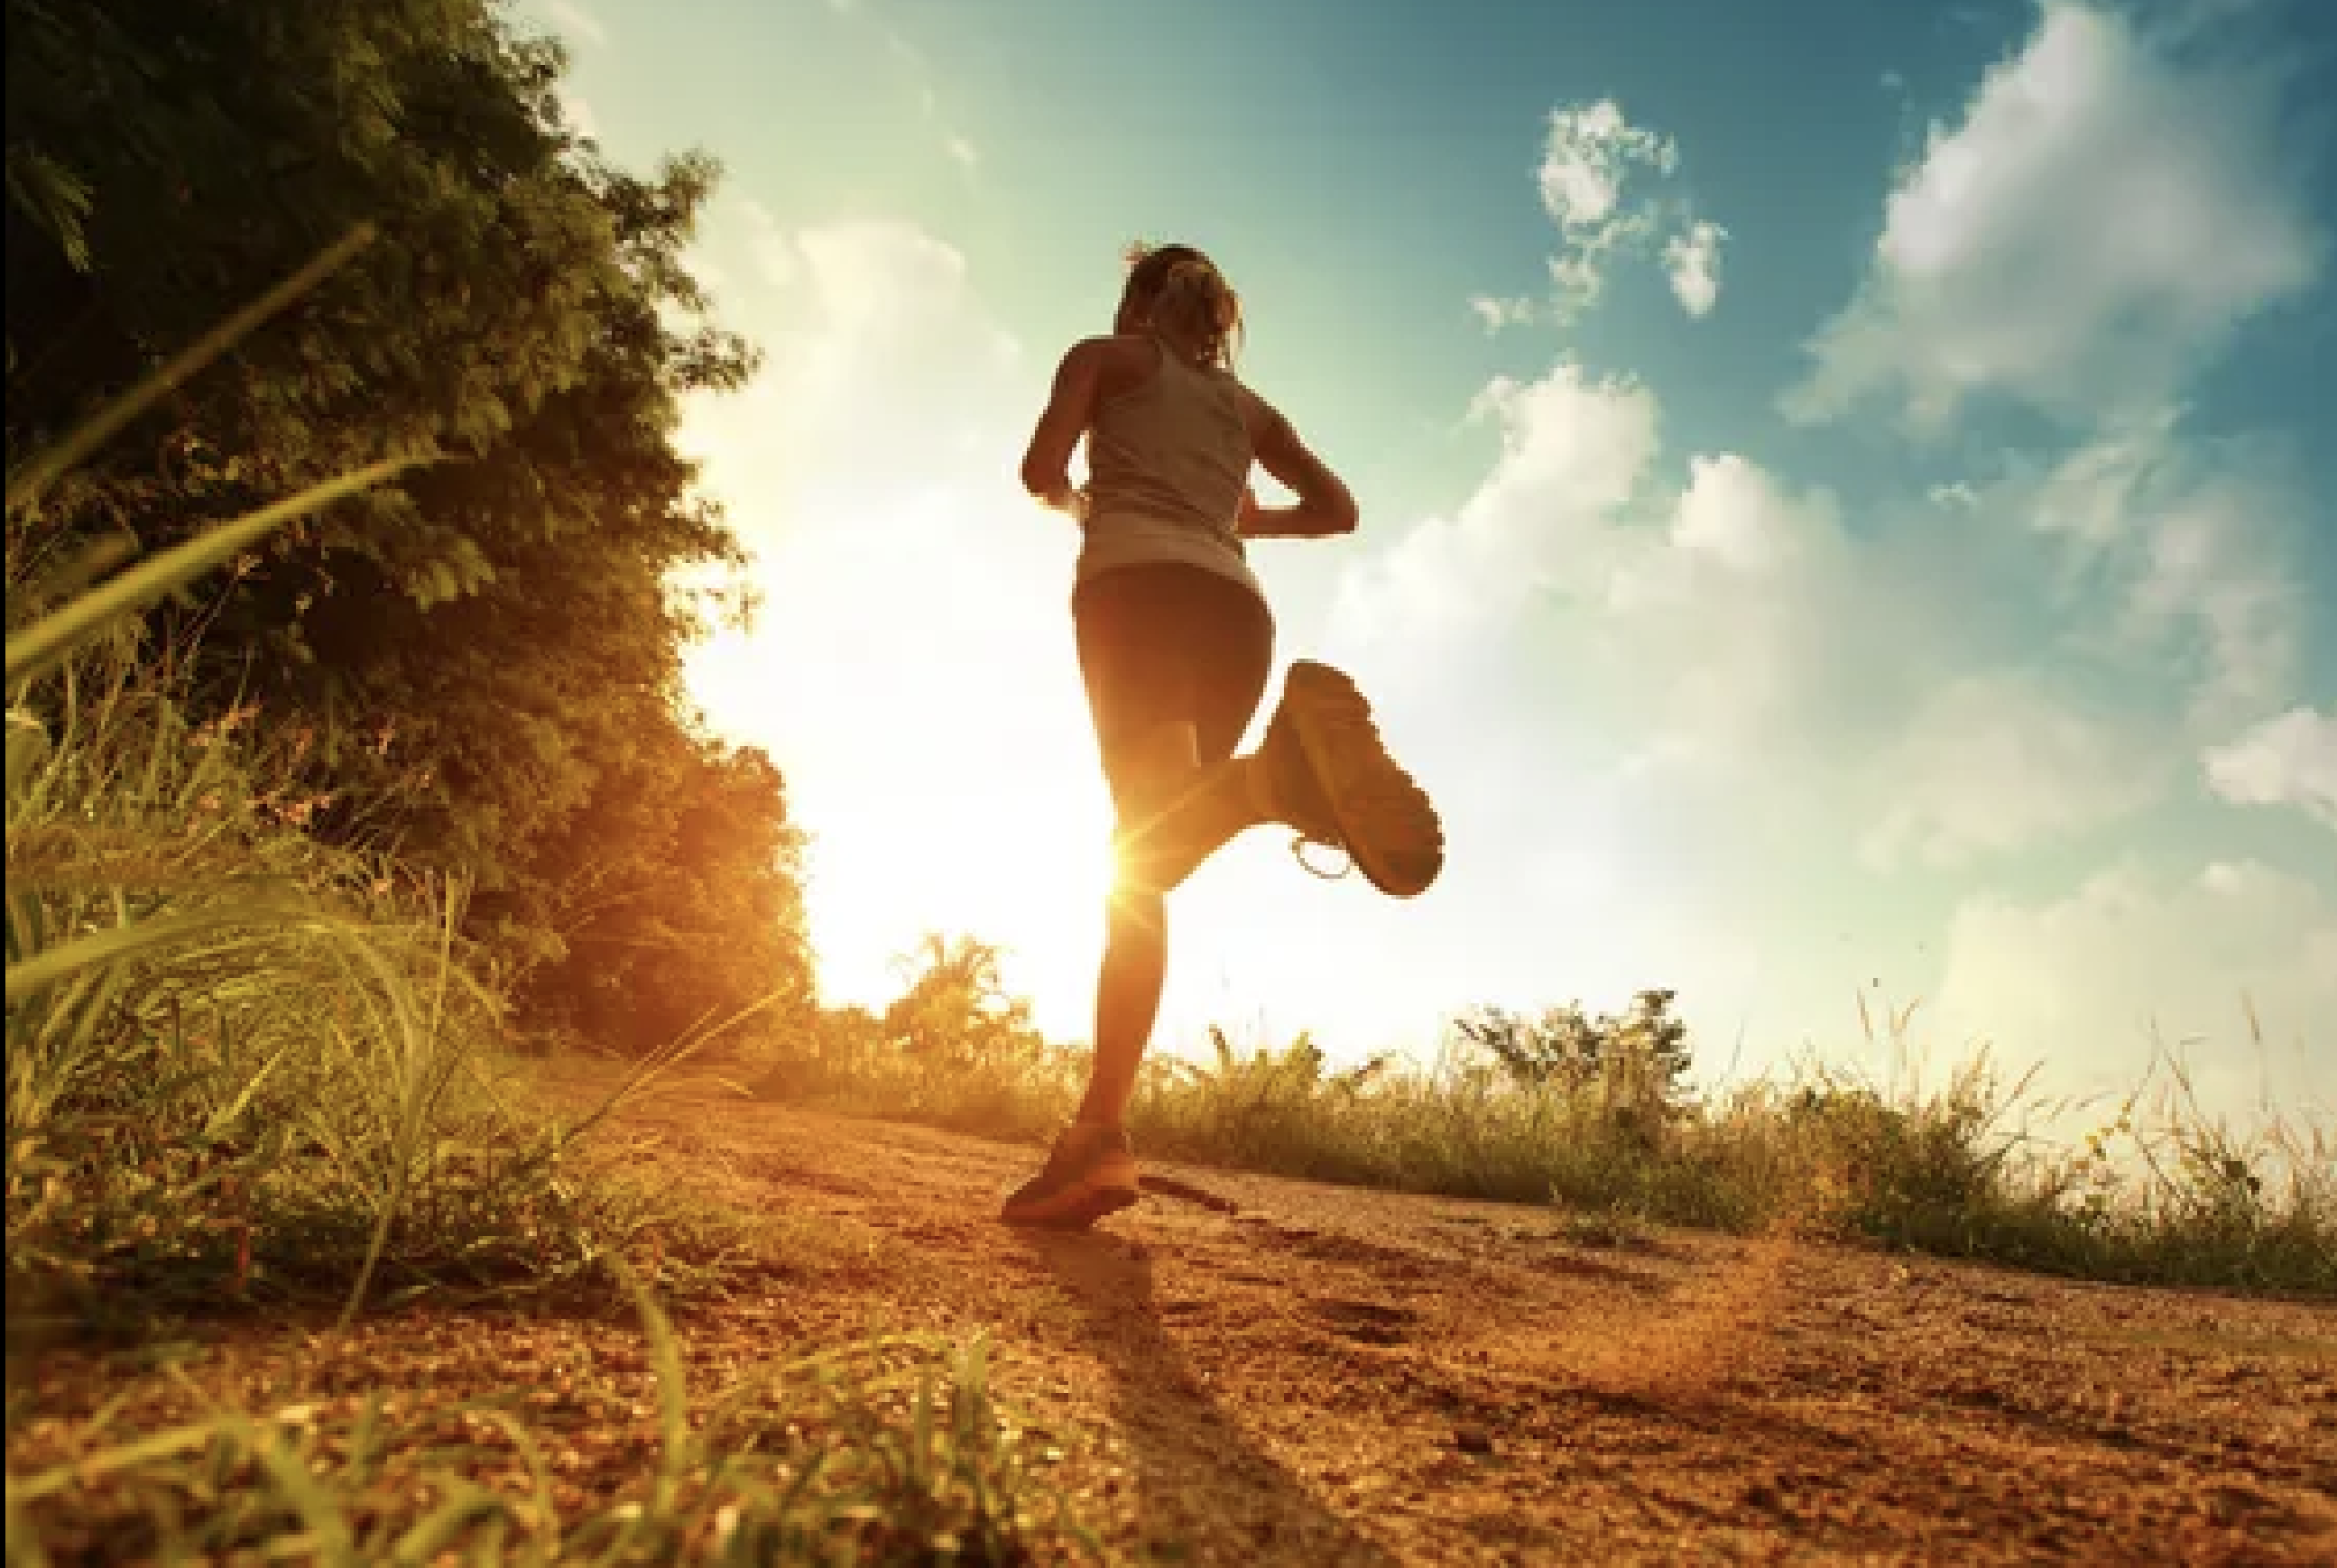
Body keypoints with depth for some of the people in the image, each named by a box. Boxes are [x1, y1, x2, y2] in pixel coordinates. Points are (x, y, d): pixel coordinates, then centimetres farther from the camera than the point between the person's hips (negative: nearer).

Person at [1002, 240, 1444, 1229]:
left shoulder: (1107, 355, 22)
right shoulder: (1247, 404, 33)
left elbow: (1043, 468, 6)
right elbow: (1337, 508, 28)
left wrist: (1080, 505, 29)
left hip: (1138, 584, -4)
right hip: (1236, 608, 5)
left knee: (1147, 839, -24)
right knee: (1150, 854, 1)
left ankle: (1273, 774, -59)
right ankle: (1100, 1130, -13)